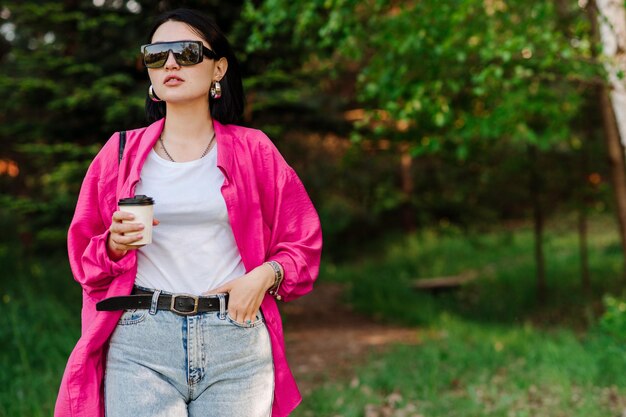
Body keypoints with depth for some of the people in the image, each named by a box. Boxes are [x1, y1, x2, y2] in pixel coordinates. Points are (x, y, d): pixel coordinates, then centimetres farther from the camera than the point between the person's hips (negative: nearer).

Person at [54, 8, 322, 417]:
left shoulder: (253, 150, 9)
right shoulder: (122, 152, 11)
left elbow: (303, 242, 13)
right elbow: (84, 254, 15)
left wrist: (265, 275, -6)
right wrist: (115, 245, -7)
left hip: (236, 337, 0)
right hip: (139, 341, 0)